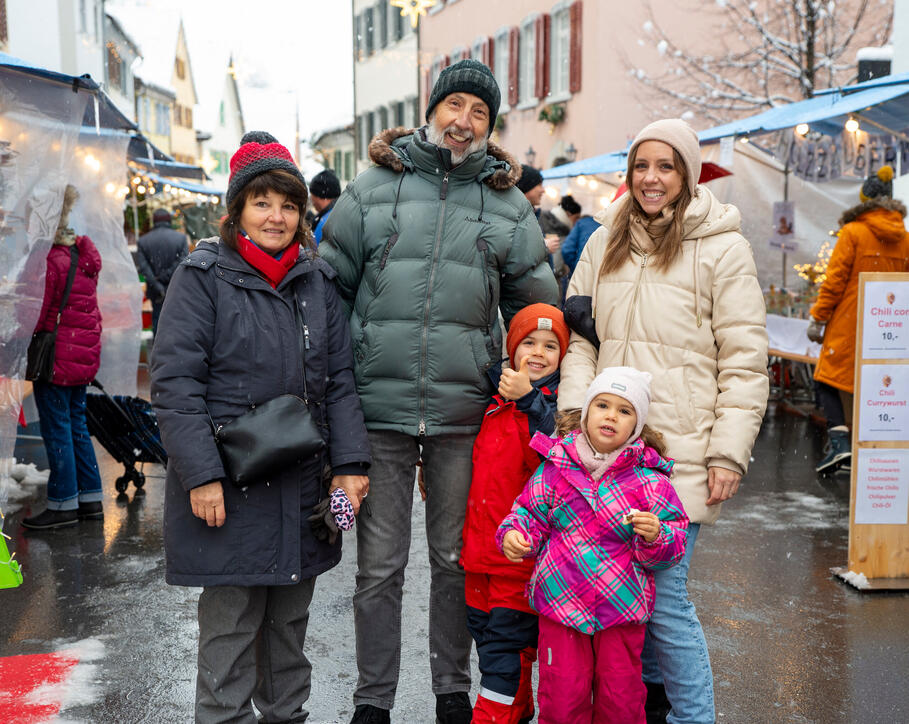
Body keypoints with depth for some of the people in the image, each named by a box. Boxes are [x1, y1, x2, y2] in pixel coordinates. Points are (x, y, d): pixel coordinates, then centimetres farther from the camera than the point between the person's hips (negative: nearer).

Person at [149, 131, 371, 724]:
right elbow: (175, 382, -11)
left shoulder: (317, 279, 9)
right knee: (231, 622, 2)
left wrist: (349, 463, 0)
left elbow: (339, 377, 9)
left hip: (302, 483, 5)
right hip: (229, 486, -5)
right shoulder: (202, 276, -6)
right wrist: (201, 475, -17)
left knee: (291, 618, 16)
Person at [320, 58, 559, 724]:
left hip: (466, 410, 1)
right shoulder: (373, 187, 4)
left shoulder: (509, 203, 8)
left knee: (457, 558, 13)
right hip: (380, 403, -1)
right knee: (379, 564, 6)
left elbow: (537, 306, 15)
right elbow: (330, 285, 7)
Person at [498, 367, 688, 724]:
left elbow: (674, 543, -2)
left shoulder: (649, 479, -4)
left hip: (623, 607, 0)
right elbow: (530, 514, 6)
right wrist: (514, 536, -14)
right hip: (560, 601, 0)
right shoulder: (555, 467, -1)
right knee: (562, 695, 6)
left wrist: (655, 536, -24)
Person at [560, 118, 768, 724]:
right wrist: (575, 409, 0)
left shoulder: (722, 248, -3)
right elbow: (581, 336, 14)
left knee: (662, 593, -6)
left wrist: (729, 453, -9)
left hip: (679, 450, -5)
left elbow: (744, 361, -4)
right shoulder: (605, 243, 12)